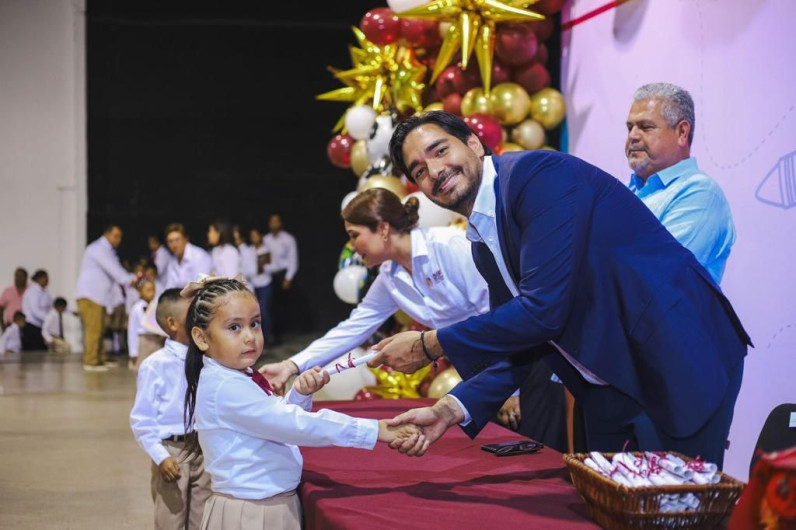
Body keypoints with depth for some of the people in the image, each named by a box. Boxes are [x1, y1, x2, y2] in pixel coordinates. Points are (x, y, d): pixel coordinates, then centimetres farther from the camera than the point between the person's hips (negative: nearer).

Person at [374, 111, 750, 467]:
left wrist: (430, 346, -16)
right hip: (609, 386, 9)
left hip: (681, 365, -9)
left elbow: (543, 309, -25)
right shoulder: (483, 244, 9)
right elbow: (521, 343, 12)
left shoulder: (539, 174, -18)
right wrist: (450, 409, -3)